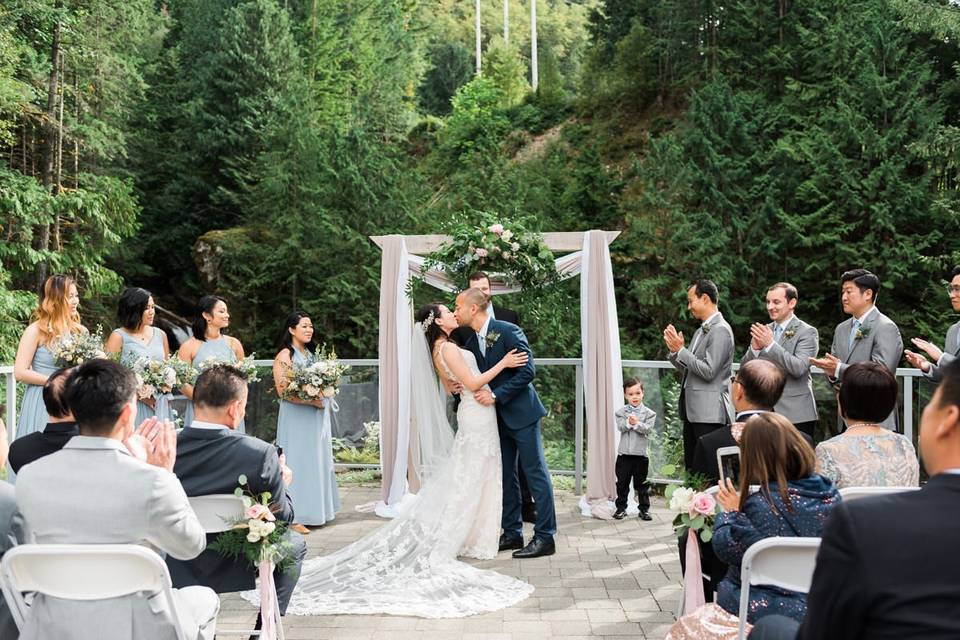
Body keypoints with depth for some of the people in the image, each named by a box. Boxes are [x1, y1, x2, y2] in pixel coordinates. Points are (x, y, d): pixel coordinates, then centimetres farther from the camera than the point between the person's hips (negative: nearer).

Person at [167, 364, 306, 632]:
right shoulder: (260, 453, -24)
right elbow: (283, 516, -12)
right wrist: (282, 483, 9)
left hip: (179, 571, 4)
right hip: (236, 568, -3)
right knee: (295, 543, 24)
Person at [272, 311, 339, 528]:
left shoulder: (311, 353, 15)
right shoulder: (285, 355, -10)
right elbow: (282, 390, -17)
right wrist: (311, 401, -21)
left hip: (318, 416, 8)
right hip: (297, 417, -8)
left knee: (317, 460, 11)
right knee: (298, 463, -6)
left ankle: (315, 509, 20)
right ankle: (294, 517, -2)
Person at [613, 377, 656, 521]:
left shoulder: (649, 413, 0)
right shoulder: (621, 411, 2)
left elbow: (647, 429, -12)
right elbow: (620, 427, -11)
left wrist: (636, 423, -26)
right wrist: (629, 422, -29)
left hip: (640, 453, -1)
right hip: (624, 453, 1)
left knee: (641, 484, 8)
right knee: (622, 482, 8)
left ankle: (644, 509, 17)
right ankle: (621, 508, 18)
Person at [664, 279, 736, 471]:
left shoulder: (720, 330, -11)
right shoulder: (701, 331, 19)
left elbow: (708, 371, -18)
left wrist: (681, 350, -13)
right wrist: (674, 351, 4)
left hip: (709, 412, -9)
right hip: (692, 411, 10)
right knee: (691, 468, 11)